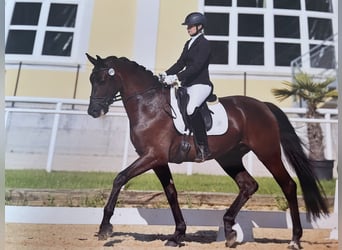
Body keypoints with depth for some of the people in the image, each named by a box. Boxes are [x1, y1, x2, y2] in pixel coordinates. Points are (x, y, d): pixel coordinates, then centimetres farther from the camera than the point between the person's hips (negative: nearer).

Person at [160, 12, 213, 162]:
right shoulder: (188, 44, 18)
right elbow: (180, 63, 15)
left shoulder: (204, 44, -7)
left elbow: (196, 66, -19)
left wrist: (176, 77, -27)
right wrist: (166, 74, 0)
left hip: (201, 84, -9)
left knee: (191, 109, -30)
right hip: (187, 85, 9)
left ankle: (203, 148, -20)